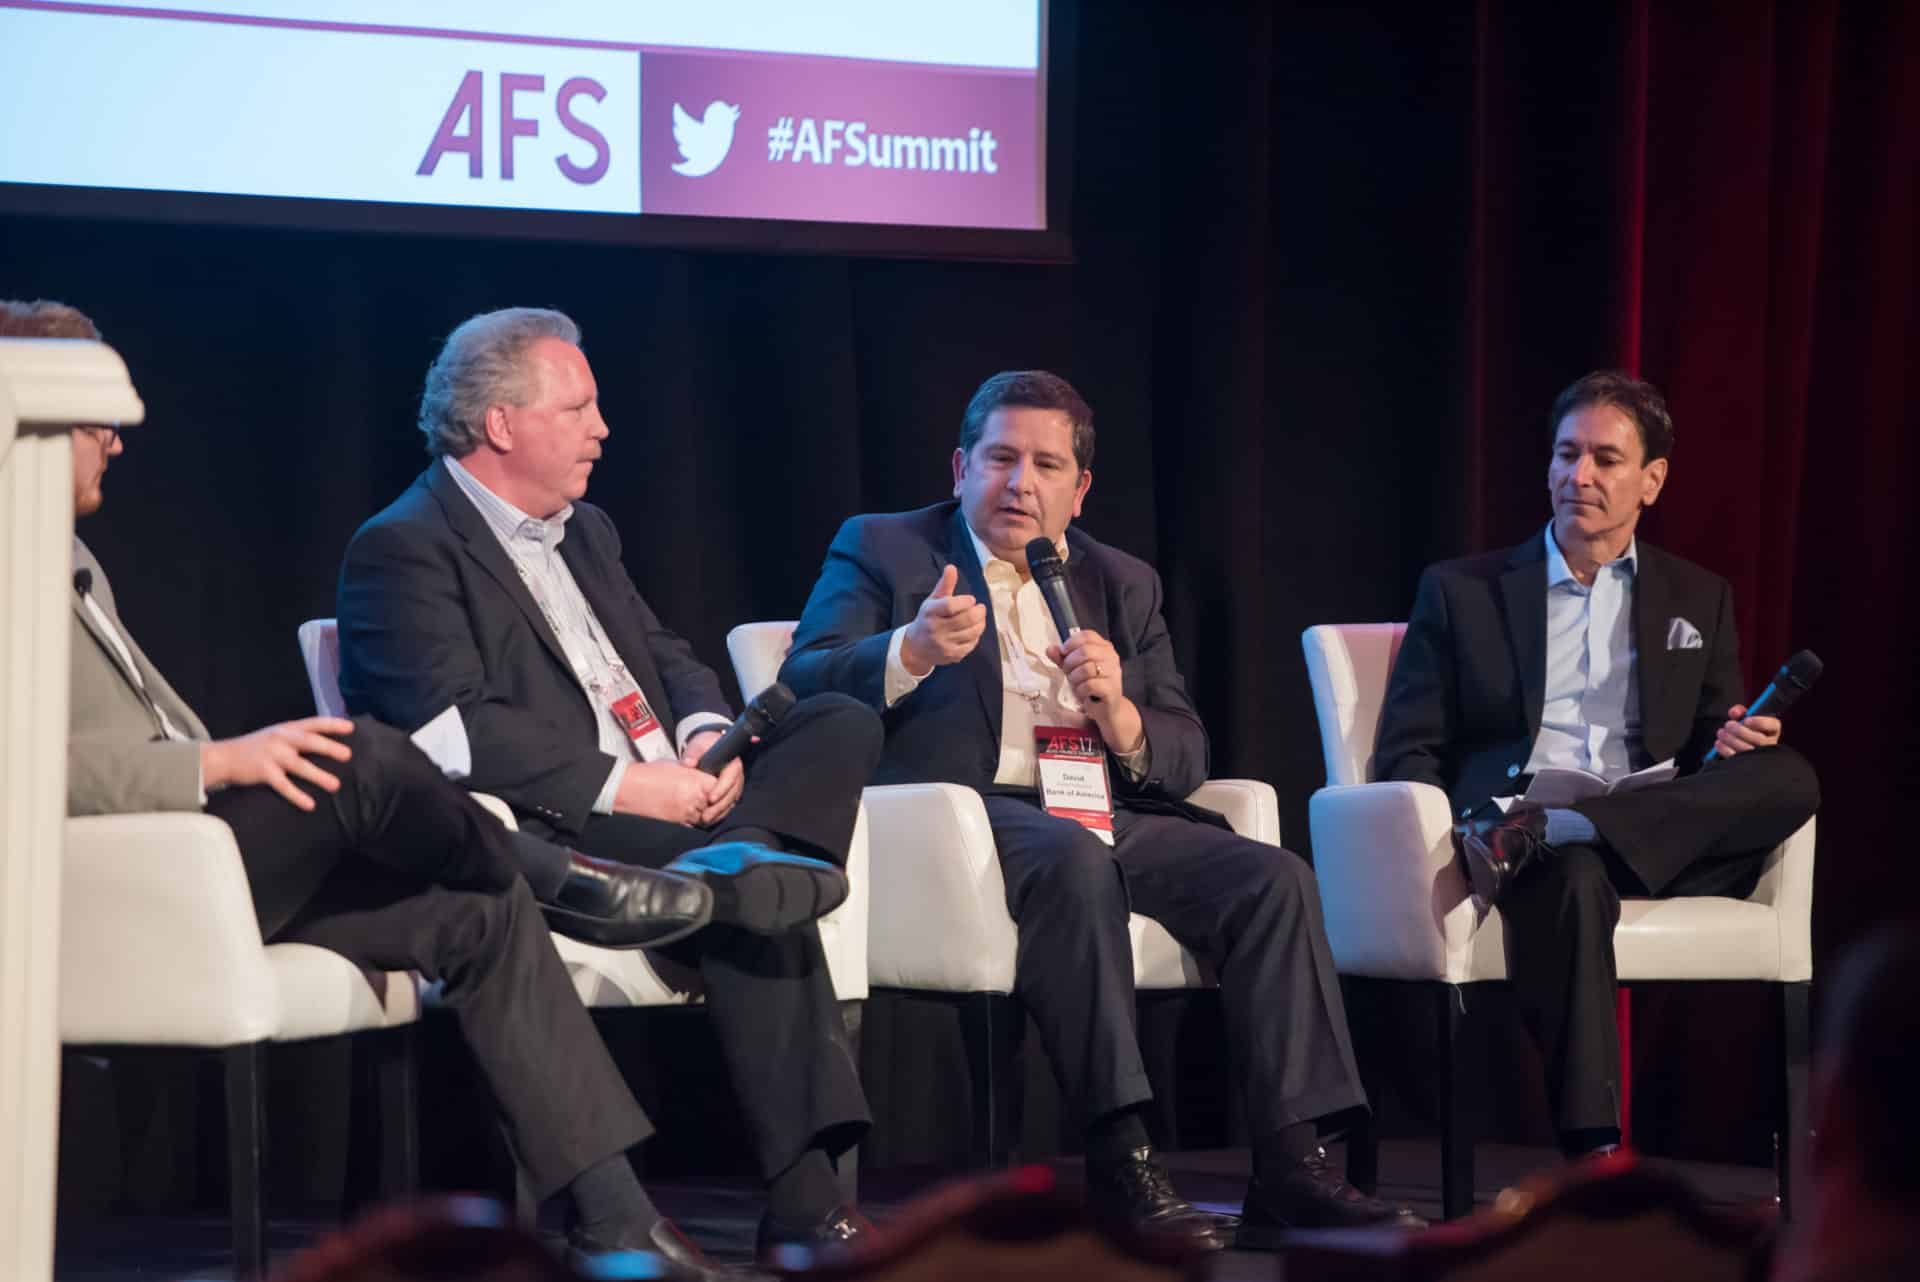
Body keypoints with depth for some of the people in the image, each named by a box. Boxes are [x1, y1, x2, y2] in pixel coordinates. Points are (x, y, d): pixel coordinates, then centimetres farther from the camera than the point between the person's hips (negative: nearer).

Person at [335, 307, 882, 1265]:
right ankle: (802, 1197, -26)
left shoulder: (585, 532, 23)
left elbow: (668, 659, 23)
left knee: (842, 726, -8)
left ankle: (724, 856, -31)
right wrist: (621, 785, -20)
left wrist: (706, 735, -1)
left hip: (665, 799, 9)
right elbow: (454, 727, -17)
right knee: (751, 894, -29)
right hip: (550, 827, -8)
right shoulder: (402, 550, -6)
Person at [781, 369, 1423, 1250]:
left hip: (1099, 816, 5)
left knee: (1273, 879, -19)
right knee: (1073, 860, -37)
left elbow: (1184, 761, 16)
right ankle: (1118, 1160, -36)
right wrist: (913, 652, -24)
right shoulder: (882, 550, 11)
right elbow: (803, 687, -5)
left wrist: (1116, 709, -7)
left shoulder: (1123, 585, 23)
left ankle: (1289, 1168, -24)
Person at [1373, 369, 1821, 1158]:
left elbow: (1712, 750, 22)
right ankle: (1592, 1148, -47)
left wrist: (1734, 743, -5)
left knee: (1789, 777, -27)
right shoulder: (1460, 591, 15)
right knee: (1573, 880, -40)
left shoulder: (1699, 600, 22)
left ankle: (1538, 833, -39)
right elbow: (1406, 753, 10)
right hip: (1501, 813, -3)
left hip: (1657, 838, 3)